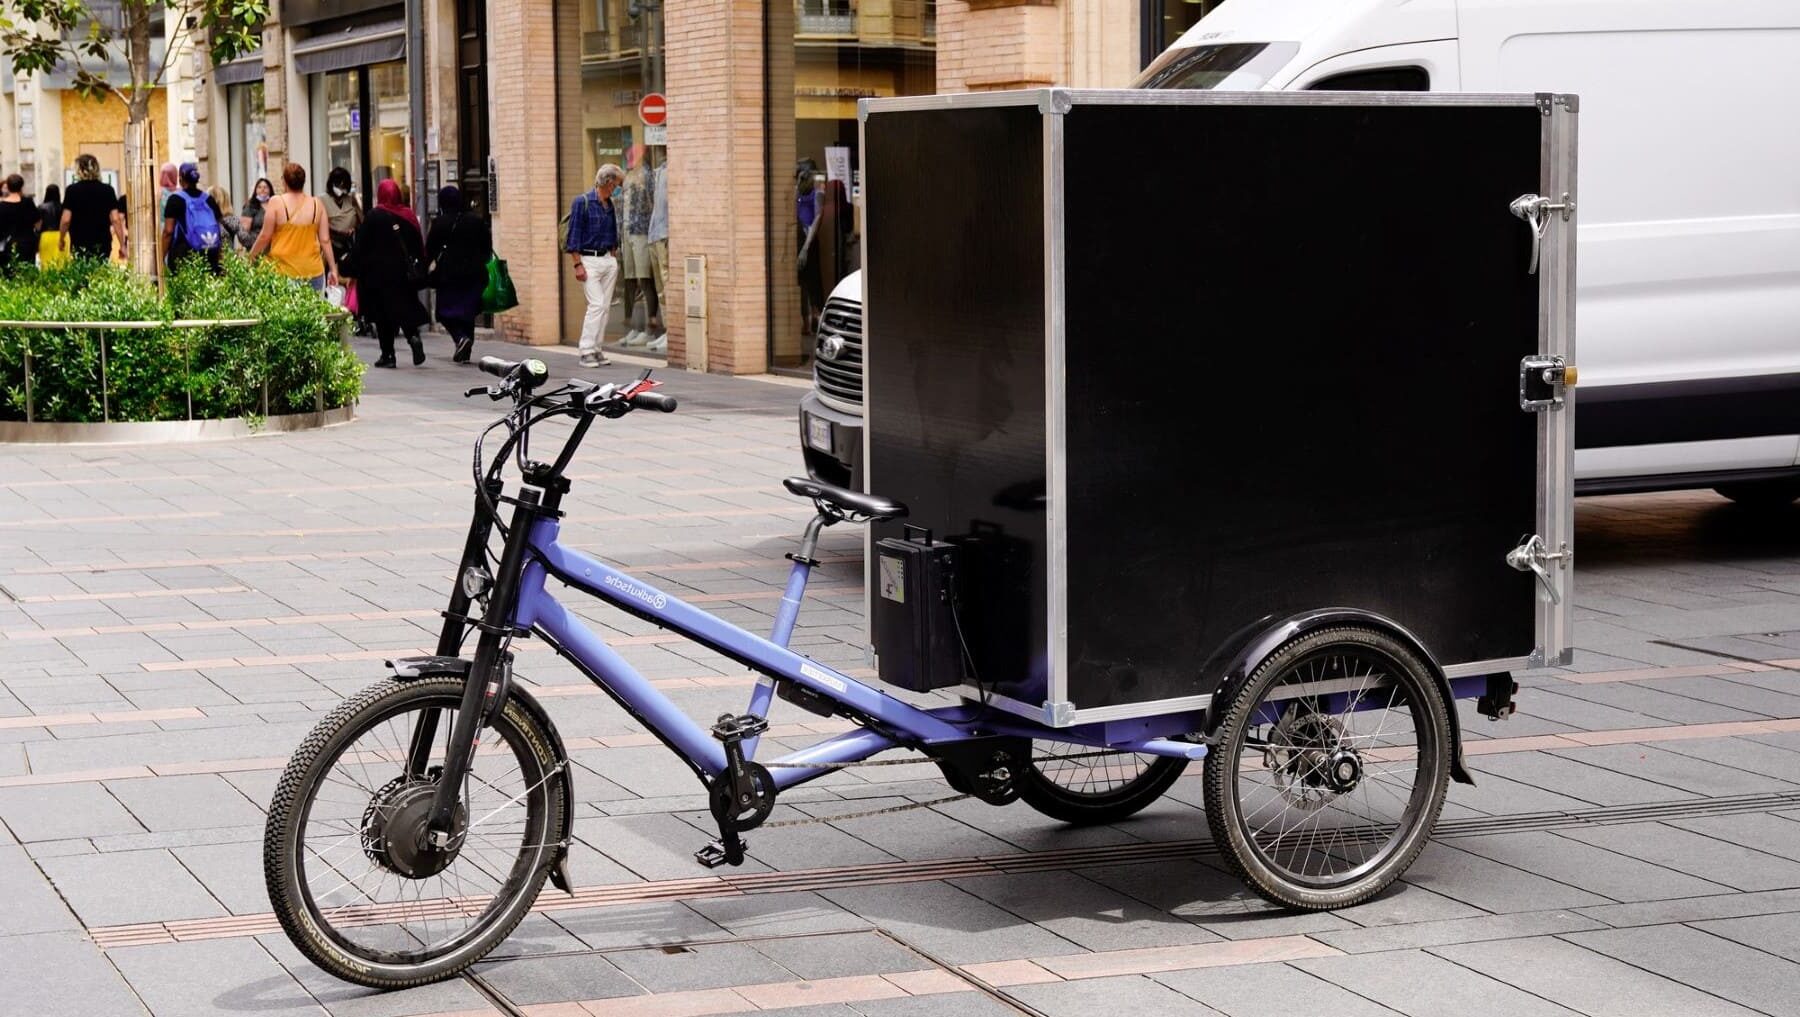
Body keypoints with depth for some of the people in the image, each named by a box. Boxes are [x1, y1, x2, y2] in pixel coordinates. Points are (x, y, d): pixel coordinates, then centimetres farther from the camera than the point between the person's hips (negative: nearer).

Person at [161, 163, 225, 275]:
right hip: (210, 257, 4)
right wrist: (220, 258, 15)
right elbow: (221, 231, 11)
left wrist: (162, 257, -4)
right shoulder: (208, 199, 12)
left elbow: (168, 231, -8)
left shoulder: (176, 199, -1)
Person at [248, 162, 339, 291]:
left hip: (284, 271, -2)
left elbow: (265, 236, 0)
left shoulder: (277, 203, -5)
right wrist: (333, 269, 13)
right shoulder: (317, 204, 2)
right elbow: (325, 240, 5)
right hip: (313, 271, 2)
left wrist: (251, 255, 17)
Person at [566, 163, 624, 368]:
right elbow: (574, 236, -10)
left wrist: (615, 260, 17)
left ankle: (595, 349, 11)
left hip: (608, 259, 7)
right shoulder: (582, 203, -8)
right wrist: (578, 265, -14)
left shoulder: (610, 205, 12)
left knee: (605, 306, 5)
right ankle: (586, 351, -12)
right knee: (596, 304, -14)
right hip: (589, 260, -7)